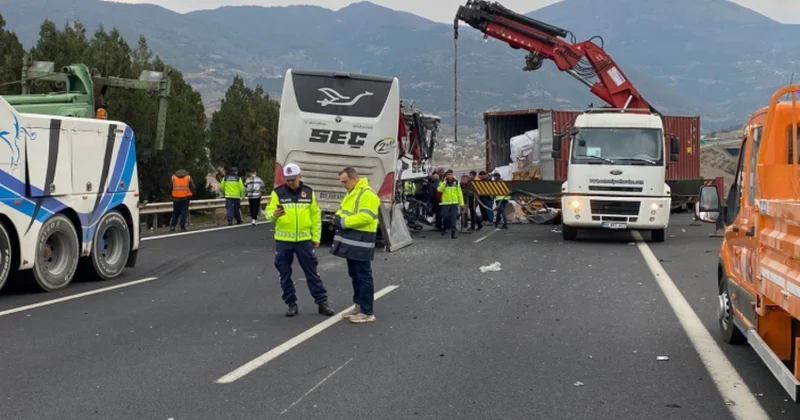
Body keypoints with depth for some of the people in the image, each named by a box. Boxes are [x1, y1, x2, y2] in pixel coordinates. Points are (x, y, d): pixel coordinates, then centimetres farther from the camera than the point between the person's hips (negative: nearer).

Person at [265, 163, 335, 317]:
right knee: (285, 274, 7)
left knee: (312, 272, 4)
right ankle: (292, 304, 18)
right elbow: (268, 212, -4)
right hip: (283, 241, 0)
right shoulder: (277, 193, -2)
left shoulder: (309, 193, 4)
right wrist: (274, 214, -28)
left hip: (304, 240, 0)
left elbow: (315, 216, 8)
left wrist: (316, 237, 6)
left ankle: (322, 302, 11)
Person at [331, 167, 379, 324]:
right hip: (350, 242, 10)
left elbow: (366, 217, -25)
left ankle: (367, 313, -2)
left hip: (361, 243, -10)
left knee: (363, 277, -6)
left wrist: (344, 222, -20)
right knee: (355, 276, 16)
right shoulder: (351, 194, 17)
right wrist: (338, 218, -1)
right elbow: (343, 211, 23)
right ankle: (359, 307, 26)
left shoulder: (367, 194, -16)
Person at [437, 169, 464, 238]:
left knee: (453, 218, -5)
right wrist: (444, 181, -17)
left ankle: (453, 232, -3)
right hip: (445, 203, -1)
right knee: (445, 217, -1)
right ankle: (444, 228, 24)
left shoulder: (456, 182, 9)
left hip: (454, 203, 1)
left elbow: (459, 193, 10)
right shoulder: (443, 183, 4)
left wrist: (461, 203, 6)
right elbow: (440, 189, -16)